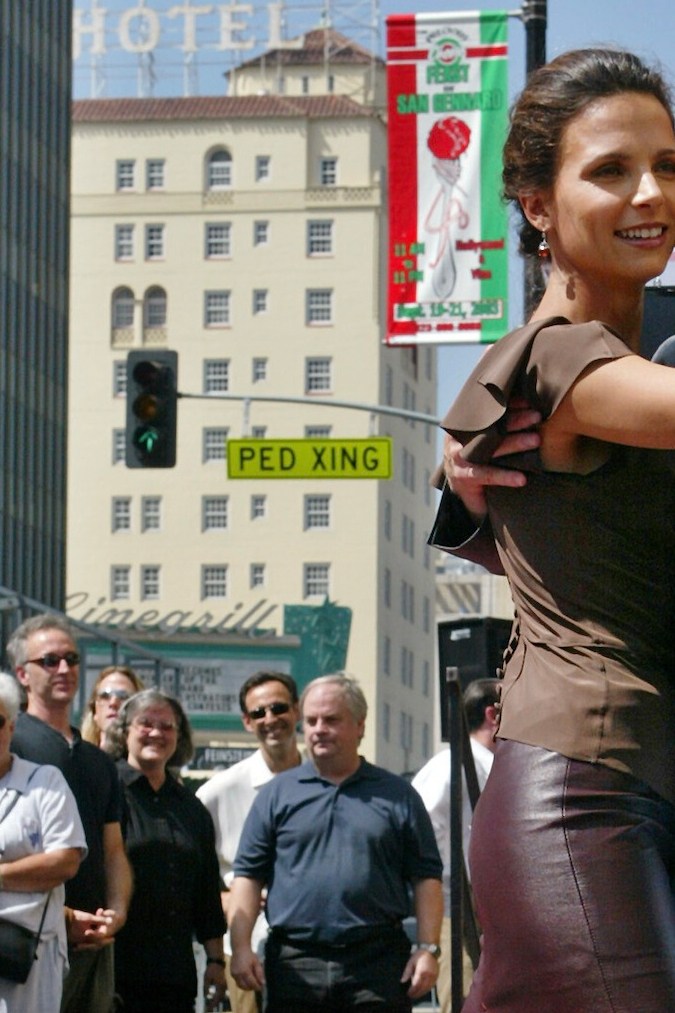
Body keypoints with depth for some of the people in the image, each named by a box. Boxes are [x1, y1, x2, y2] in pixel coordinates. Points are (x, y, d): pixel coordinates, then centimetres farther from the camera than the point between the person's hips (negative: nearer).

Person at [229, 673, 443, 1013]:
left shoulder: (398, 796, 10)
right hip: (295, 967, 1)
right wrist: (240, 946, -3)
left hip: (378, 970, -1)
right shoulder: (275, 794, 11)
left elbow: (426, 878, 8)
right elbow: (248, 874, 8)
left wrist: (428, 949, -2)